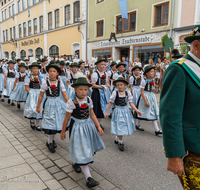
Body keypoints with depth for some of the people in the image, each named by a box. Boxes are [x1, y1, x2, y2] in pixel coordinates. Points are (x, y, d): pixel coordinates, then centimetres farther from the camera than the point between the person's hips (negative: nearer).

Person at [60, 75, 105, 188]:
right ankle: (88, 178, 1)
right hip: (77, 127, -6)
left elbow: (92, 115, 4)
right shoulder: (72, 102, -19)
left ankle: (75, 162, 51)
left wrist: (98, 127, -2)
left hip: (88, 125, 6)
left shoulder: (89, 100, -3)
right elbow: (67, 118, -10)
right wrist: (63, 131, -1)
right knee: (82, 151, -3)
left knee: (87, 147, 21)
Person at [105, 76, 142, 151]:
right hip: (118, 111, -3)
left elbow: (131, 103, 0)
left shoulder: (128, 93, -2)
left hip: (126, 111, 4)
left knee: (125, 126, 11)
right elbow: (110, 103, -3)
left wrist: (136, 110, -12)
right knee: (120, 127, -3)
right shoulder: (115, 93, -9)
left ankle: (117, 139, 34)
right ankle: (120, 142, 17)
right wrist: (107, 112, -2)